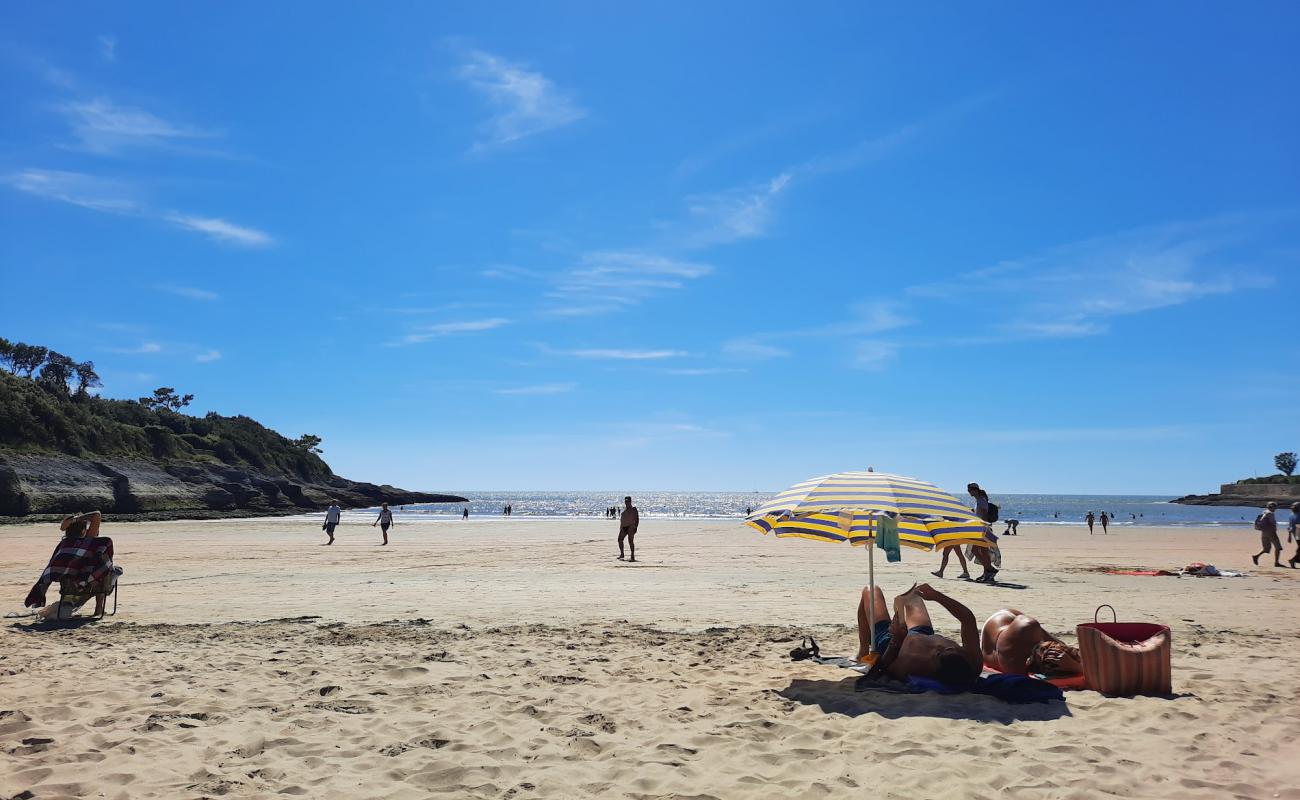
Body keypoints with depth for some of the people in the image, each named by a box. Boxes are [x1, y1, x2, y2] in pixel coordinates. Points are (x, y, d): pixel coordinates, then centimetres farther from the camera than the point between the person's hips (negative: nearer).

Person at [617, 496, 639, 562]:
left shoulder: (633, 509, -5)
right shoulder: (624, 509, 16)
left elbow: (637, 518, -10)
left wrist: (635, 526, -19)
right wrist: (620, 527, 18)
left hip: (631, 527, -8)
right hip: (623, 527, 8)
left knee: (630, 541, -12)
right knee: (620, 539, 10)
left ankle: (633, 557, -10)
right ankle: (622, 554, 26)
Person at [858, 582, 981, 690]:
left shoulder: (908, 666, -51)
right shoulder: (972, 661, -42)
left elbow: (884, 666, -26)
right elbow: (968, 618, -29)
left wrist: (896, 641, -37)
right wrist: (937, 595, -29)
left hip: (890, 642, -4)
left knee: (871, 591, 16)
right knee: (913, 596, 28)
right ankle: (902, 600, 68)